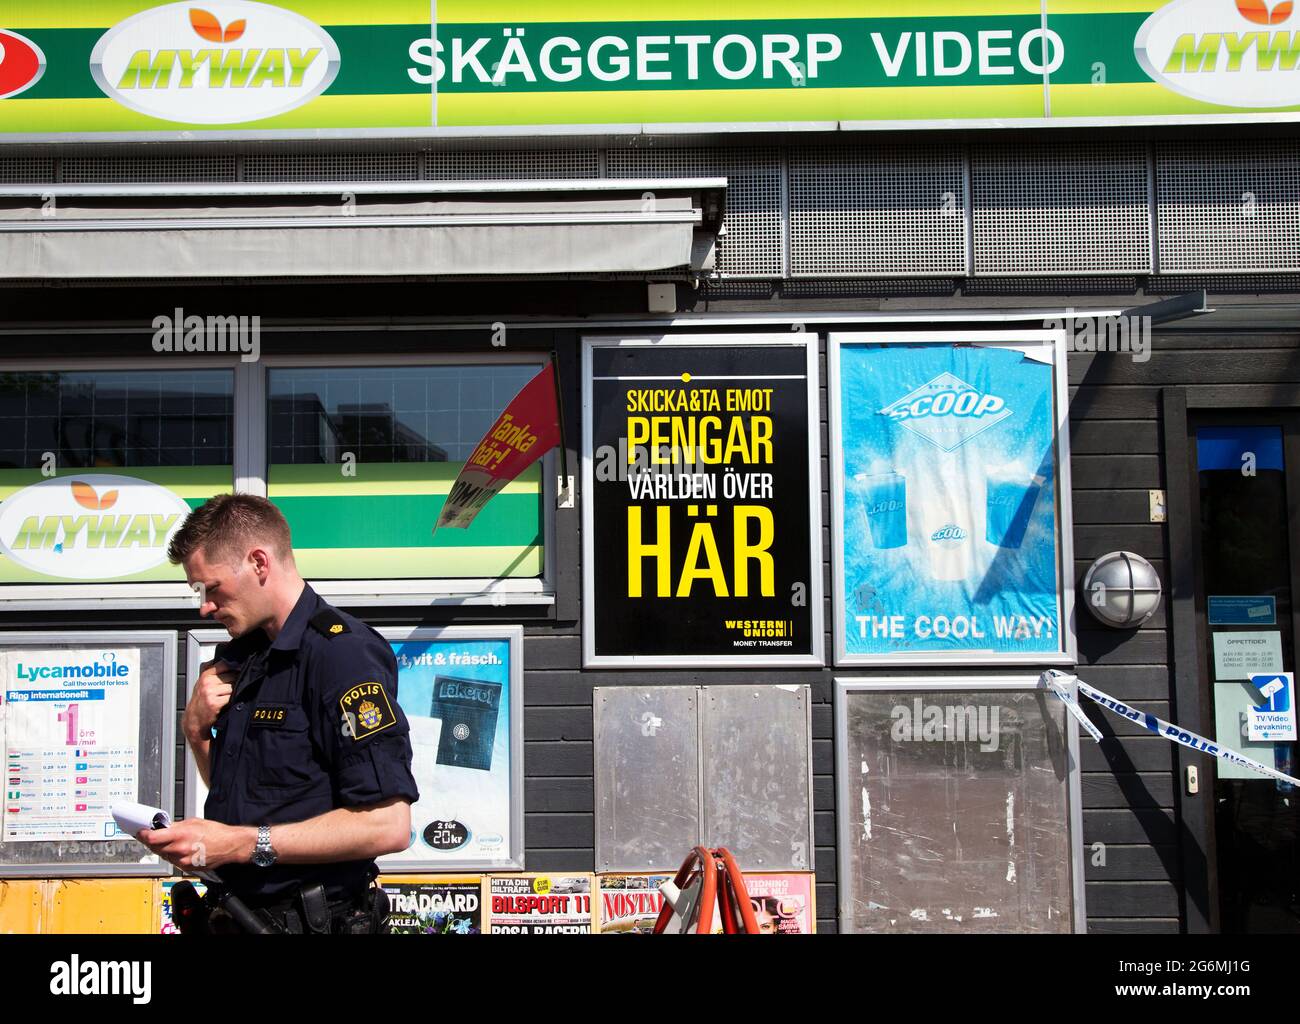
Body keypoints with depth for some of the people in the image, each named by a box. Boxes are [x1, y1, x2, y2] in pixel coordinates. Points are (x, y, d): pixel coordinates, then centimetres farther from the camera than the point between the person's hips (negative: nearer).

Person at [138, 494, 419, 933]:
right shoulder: (240, 656, 9)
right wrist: (196, 730, -1)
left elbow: (388, 826, -26)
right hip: (241, 913, 8)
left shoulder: (342, 653, -19)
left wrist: (241, 843, -24)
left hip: (313, 918, -8)